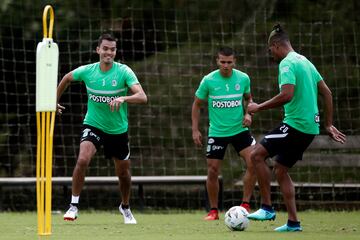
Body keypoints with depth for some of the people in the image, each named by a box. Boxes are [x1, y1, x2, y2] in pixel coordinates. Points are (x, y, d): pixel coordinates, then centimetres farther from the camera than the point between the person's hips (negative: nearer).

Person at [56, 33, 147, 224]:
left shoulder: (124, 72, -16)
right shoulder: (87, 71, -9)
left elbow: (142, 97, -28)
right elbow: (67, 78, 14)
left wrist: (123, 98, -45)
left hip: (118, 130, 0)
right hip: (93, 125, 0)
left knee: (123, 173, 11)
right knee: (82, 160, -25)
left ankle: (125, 207, 39)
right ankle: (74, 205, -14)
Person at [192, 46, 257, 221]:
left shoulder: (243, 78, -4)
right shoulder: (208, 80, -9)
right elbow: (197, 104, 3)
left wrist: (248, 114, -3)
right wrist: (195, 130, -1)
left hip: (239, 129, 1)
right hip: (217, 132, -1)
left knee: (253, 163, -16)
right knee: (212, 171, -1)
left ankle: (245, 204, -4)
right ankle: (213, 211, 15)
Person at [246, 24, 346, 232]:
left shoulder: (287, 63, -11)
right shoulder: (305, 61, 18)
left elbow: (287, 95, -24)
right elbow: (327, 93, 19)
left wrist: (259, 107, -13)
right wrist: (328, 125, 22)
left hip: (295, 124, -9)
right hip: (310, 127, 9)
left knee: (257, 155, -7)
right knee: (280, 169, 14)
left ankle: (267, 208, -8)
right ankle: (293, 222, 11)